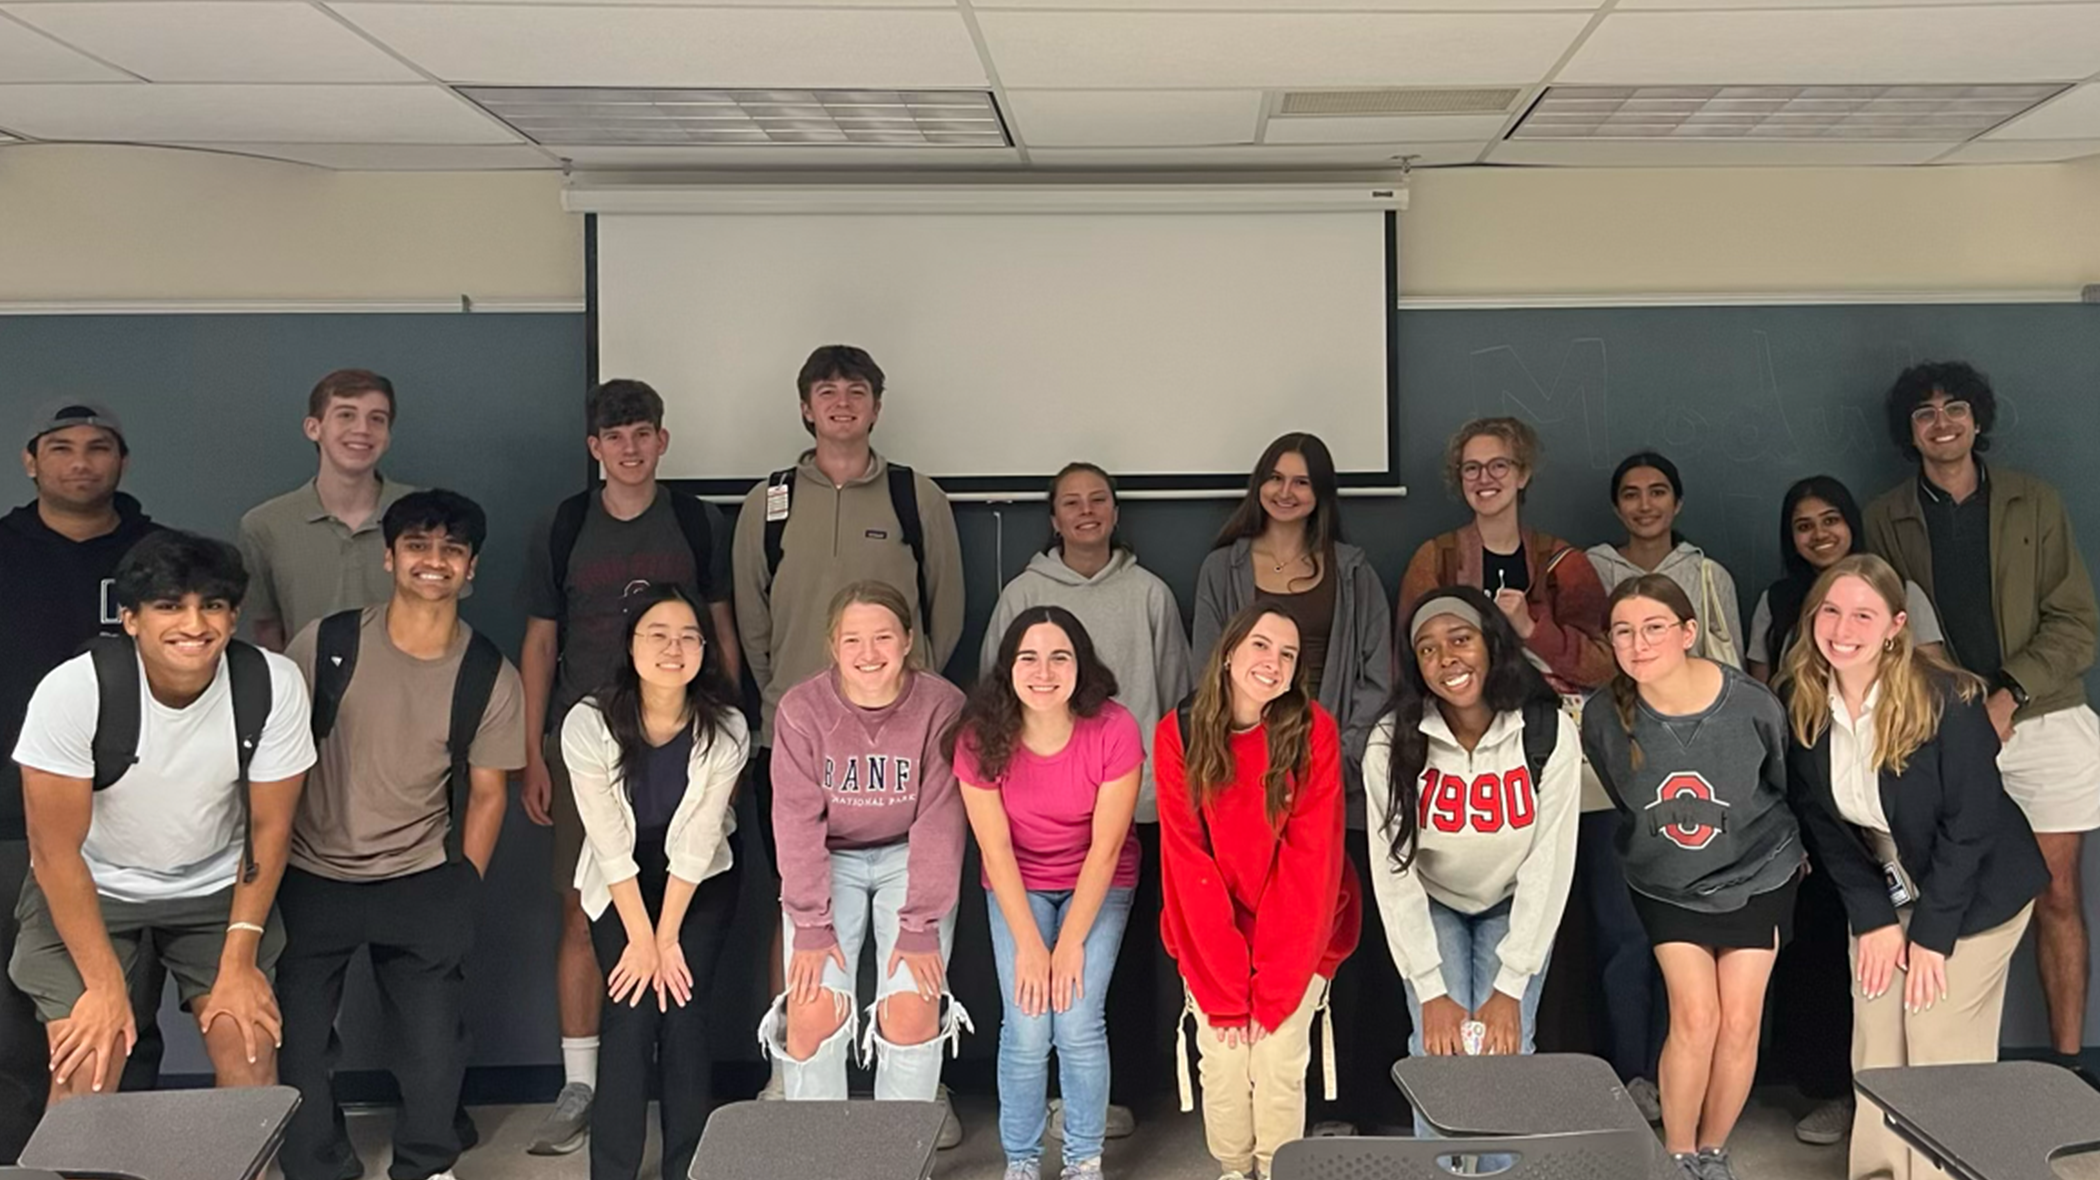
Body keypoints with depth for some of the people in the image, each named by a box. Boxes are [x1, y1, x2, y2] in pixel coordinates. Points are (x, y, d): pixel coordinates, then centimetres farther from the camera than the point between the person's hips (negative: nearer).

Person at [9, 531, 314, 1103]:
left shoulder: (273, 684, -21)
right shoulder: (73, 690, -25)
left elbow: (269, 827, -9)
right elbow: (57, 850, -17)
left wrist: (239, 960, -10)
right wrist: (105, 984, -17)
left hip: (217, 887, 2)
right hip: (88, 888, -1)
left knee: (251, 1048, -12)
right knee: (86, 1067, -16)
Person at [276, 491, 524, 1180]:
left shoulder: (490, 677, -7)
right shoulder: (325, 644, -9)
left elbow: (488, 791, 2)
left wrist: (463, 892, 0)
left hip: (421, 881, 0)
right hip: (312, 877, 0)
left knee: (434, 1045, 6)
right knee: (300, 1042, 10)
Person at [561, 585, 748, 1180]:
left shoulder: (725, 729, -22)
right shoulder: (589, 725, -23)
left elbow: (696, 843, -17)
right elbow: (611, 844, -17)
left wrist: (666, 937, -14)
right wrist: (642, 937, -14)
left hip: (701, 880, 0)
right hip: (620, 883, 0)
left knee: (684, 1013, -9)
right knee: (631, 1015, -11)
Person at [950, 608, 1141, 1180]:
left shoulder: (1114, 731, -24)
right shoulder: (980, 736, -20)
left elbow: (1106, 847, -17)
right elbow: (996, 850, -14)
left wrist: (1071, 943, -16)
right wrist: (1029, 945, -15)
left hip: (1098, 883, -1)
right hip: (1018, 886, 1)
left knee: (1078, 1024, -13)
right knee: (1027, 1030, -11)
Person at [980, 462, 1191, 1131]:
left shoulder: (1149, 594, 6)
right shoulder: (1024, 594, 5)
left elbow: (1175, 698, 11)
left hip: (1136, 799, 0)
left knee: (1131, 944, 3)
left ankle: (1123, 1086, 14)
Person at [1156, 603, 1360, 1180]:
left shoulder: (1315, 731, -12)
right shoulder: (1178, 734, -10)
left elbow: (1310, 860, -13)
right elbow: (1187, 861, -10)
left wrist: (1271, 984, -16)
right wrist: (1224, 988, -14)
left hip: (1298, 932, 0)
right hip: (1212, 933, 1)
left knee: (1279, 1063, -11)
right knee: (1223, 1063, -9)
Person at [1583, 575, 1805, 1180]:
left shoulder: (1753, 705, -25)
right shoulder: (1603, 719, -22)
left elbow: (1787, 786, -3)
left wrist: (1792, 852, 11)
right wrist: (1664, 842, 10)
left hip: (1756, 878, 0)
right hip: (1668, 886, 0)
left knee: (1739, 1021, 2)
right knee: (1695, 1014, -8)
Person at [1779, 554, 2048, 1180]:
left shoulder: (1947, 700, -25)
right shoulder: (1803, 706, -10)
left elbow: (1969, 825, -21)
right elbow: (1824, 824, -2)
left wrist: (1931, 933, -17)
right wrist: (1873, 917, -7)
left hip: (1972, 893, -5)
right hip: (1882, 893, 5)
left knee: (1943, 1057, -4)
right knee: (1876, 1053, 7)